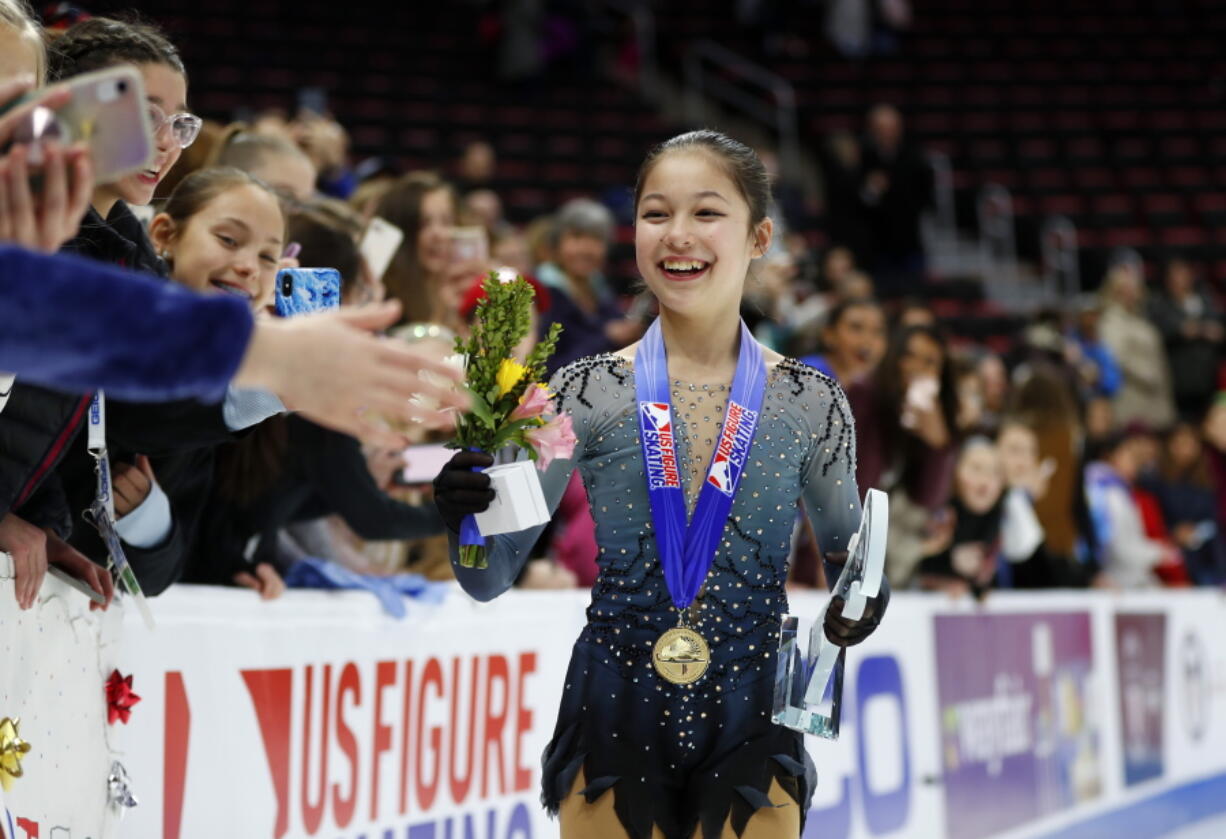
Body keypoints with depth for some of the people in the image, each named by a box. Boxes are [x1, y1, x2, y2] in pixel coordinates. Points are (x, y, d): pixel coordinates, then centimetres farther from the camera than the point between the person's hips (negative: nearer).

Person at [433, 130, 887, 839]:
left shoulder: (810, 403, -1)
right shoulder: (586, 394, -2)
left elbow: (846, 546, 14)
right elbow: (491, 577, 0)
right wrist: (467, 511, -21)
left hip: (749, 724, 0)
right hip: (614, 712, 0)